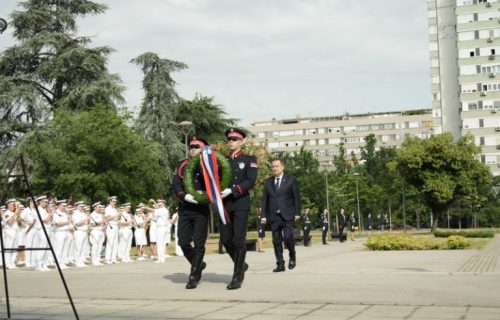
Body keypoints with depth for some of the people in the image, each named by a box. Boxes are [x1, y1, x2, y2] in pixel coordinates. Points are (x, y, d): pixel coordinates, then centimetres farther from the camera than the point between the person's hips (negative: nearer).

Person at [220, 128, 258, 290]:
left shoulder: (249, 160, 3)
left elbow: (250, 181, -8)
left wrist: (232, 190, -18)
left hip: (241, 204, -4)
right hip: (225, 205, 4)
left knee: (239, 240, -7)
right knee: (225, 239, 5)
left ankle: (237, 276, -1)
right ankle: (241, 265, 28)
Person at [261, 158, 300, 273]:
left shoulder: (291, 180, 4)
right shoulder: (268, 182, 12)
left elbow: (296, 197, 2)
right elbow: (265, 199, 11)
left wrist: (297, 213, -5)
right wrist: (264, 215, 4)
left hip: (287, 215, -3)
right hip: (273, 216, 3)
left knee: (287, 237, -13)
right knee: (276, 241, 1)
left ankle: (292, 256, 13)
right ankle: (280, 264, 6)